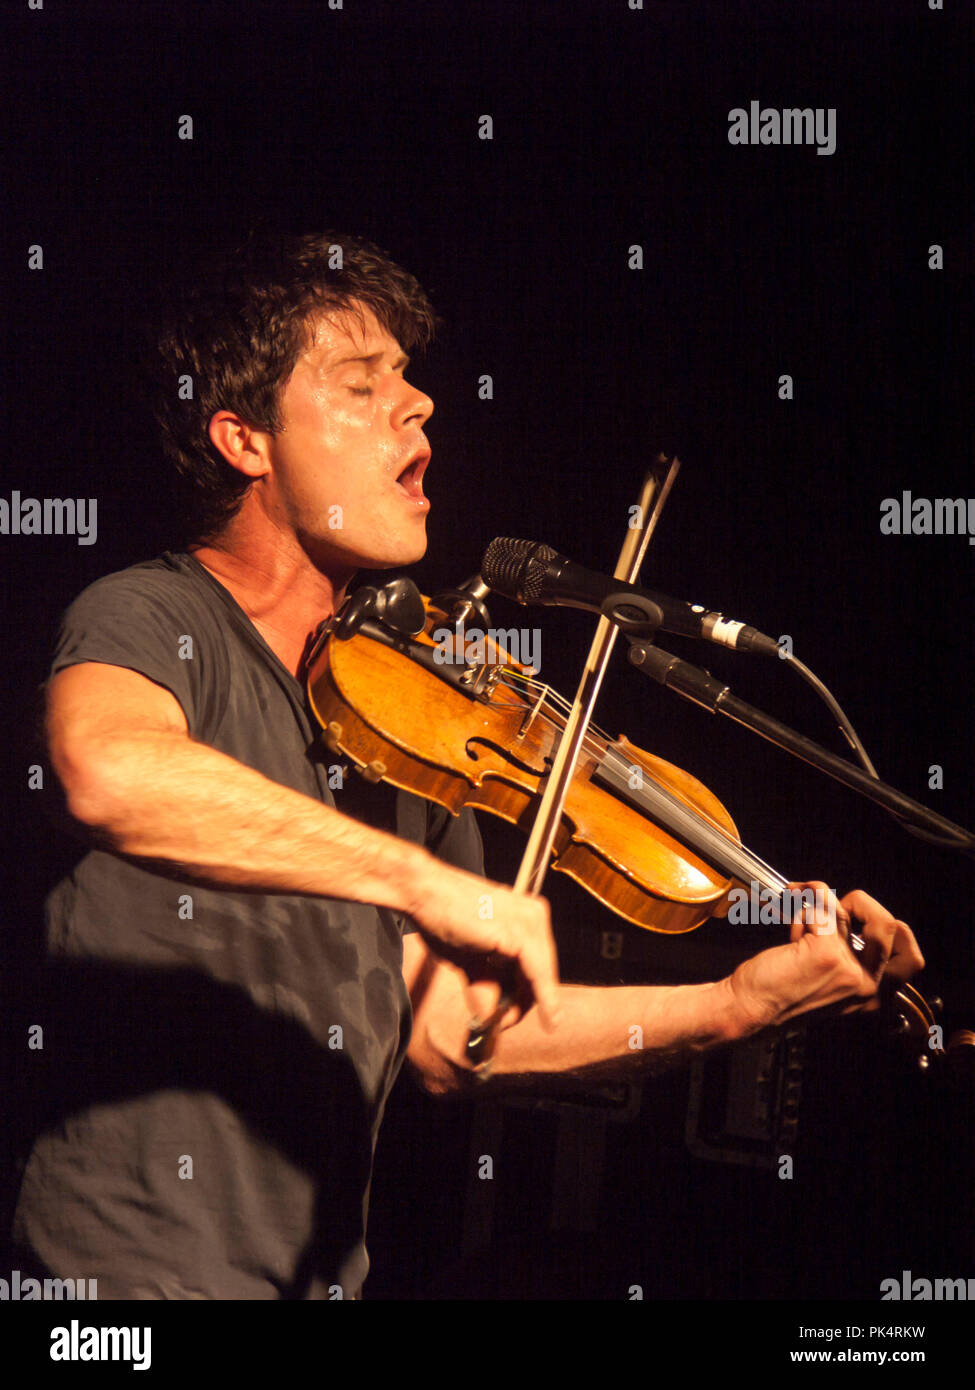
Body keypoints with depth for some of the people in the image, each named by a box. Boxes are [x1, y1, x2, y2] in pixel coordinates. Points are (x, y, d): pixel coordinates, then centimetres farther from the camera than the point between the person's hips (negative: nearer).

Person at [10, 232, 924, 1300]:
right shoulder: (148, 620, -8)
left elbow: (443, 1034, 6)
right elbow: (109, 771, -33)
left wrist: (740, 1003, 0)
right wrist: (430, 886, -32)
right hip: (137, 1267, -5)